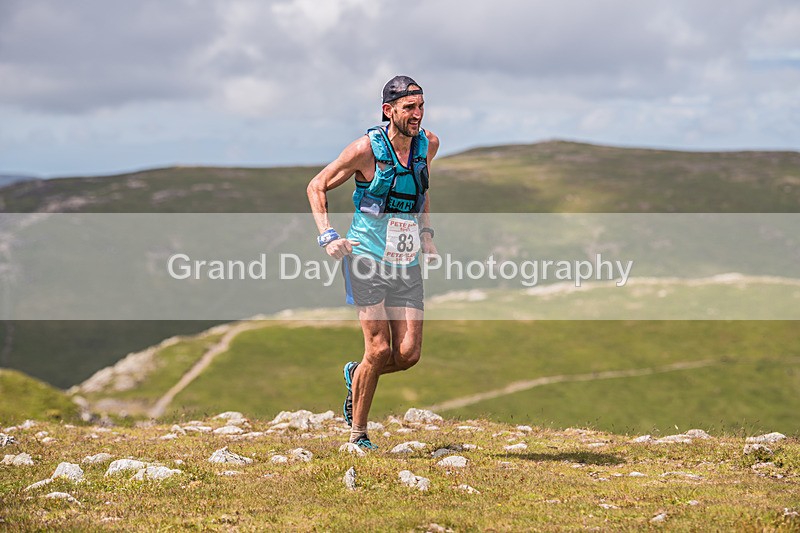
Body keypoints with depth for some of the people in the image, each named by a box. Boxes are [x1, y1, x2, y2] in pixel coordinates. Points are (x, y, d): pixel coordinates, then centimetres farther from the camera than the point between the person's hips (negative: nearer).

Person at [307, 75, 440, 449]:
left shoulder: (428, 144, 3)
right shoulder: (367, 149, -12)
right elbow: (317, 187, -1)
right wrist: (327, 236, -11)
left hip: (407, 263, 5)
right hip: (367, 259, -5)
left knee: (409, 354, -4)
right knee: (379, 350, -11)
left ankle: (356, 375, 28)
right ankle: (358, 433, 8)